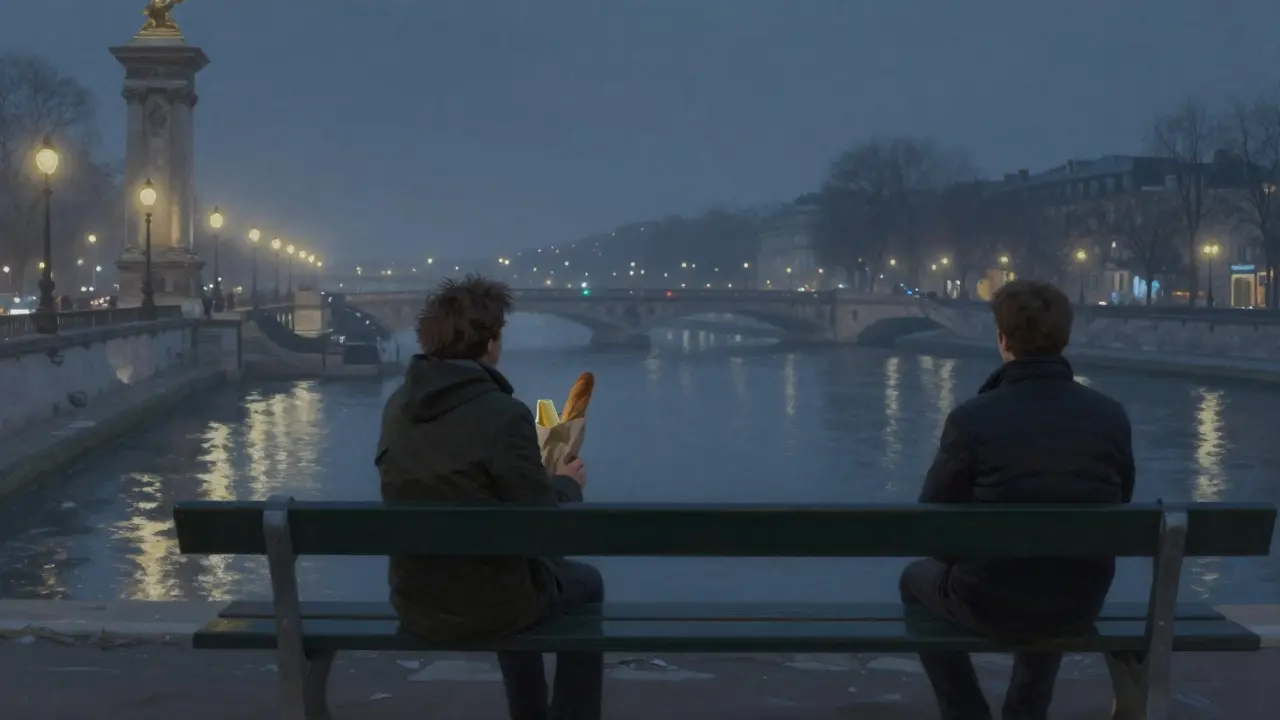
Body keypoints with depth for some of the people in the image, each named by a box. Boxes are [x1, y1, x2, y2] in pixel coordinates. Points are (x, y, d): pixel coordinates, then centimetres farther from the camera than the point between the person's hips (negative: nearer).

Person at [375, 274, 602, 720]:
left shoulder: (398, 407, -2)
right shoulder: (503, 414, -22)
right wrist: (567, 485, 3)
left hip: (415, 603, 6)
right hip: (486, 604, -6)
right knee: (585, 582, 25)